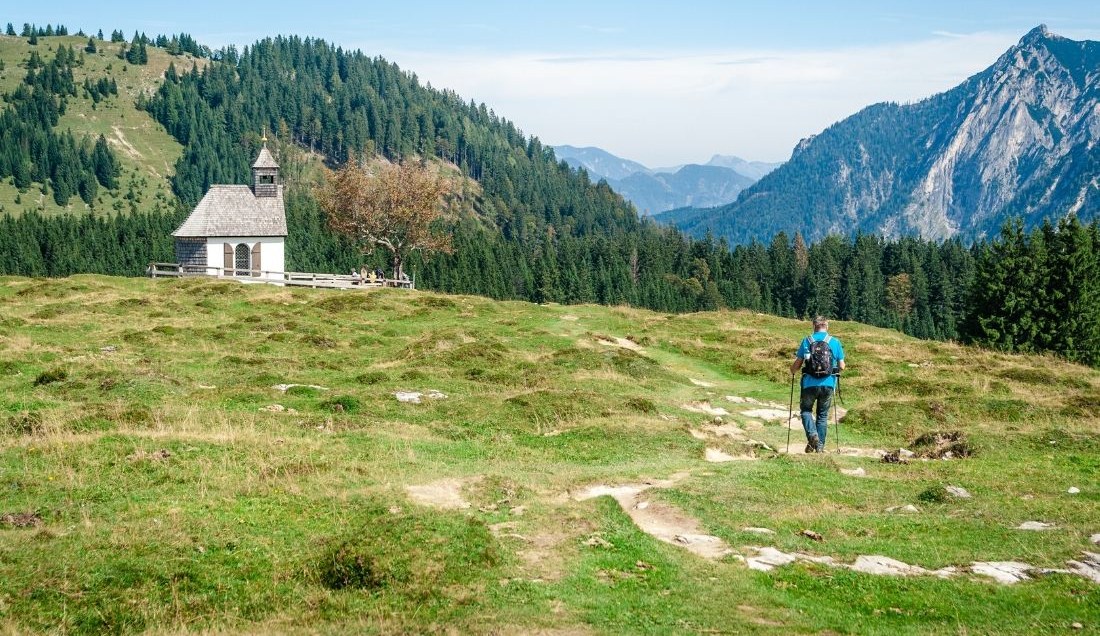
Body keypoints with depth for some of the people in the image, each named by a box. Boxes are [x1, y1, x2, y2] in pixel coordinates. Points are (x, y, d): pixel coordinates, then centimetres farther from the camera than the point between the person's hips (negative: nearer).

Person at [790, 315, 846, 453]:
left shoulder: (807, 340, 0)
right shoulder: (835, 342, 2)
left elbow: (797, 363, 0)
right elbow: (842, 366, 4)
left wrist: (792, 372, 22)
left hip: (810, 384, -1)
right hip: (828, 384, 1)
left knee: (806, 409, 17)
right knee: (823, 415, 16)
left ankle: (812, 435, -7)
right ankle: (820, 446, 14)